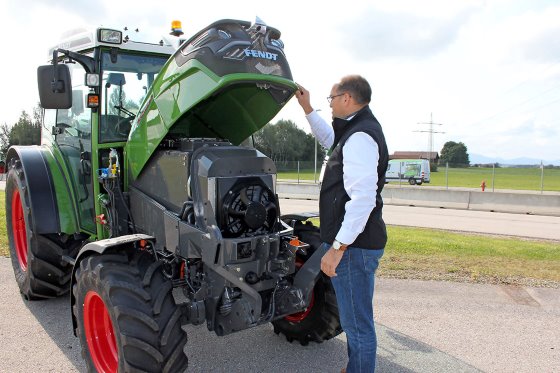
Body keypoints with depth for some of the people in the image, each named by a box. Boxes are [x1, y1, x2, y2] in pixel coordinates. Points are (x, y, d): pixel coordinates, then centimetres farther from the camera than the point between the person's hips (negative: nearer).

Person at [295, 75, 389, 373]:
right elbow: (329, 139, 35)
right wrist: (307, 108, 30)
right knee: (356, 319, 23)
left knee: (357, 323, 2)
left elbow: (363, 198, -27)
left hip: (354, 247, -11)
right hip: (357, 243, 11)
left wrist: (338, 247, -26)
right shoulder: (357, 131, 14)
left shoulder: (360, 137, -19)